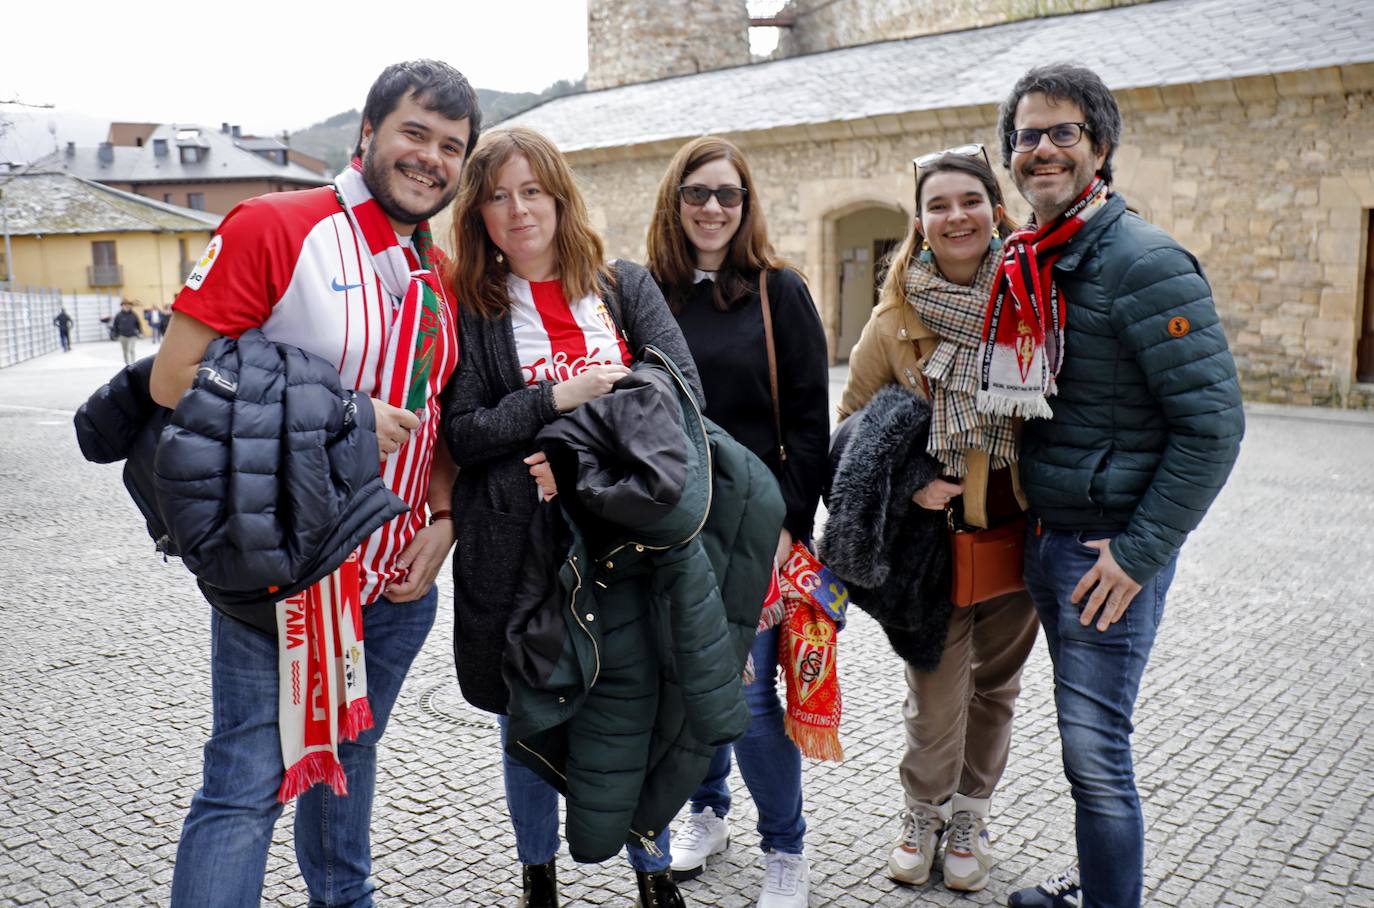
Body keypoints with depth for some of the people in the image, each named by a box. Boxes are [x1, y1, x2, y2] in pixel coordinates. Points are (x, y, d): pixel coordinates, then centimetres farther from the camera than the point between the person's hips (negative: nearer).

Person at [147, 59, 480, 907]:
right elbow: (174, 378, -16)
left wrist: (443, 519, 1)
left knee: (349, 758, 23)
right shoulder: (274, 227, -12)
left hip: (400, 581, 6)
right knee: (248, 786, -1)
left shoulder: (441, 277, 9)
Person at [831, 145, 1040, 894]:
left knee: (995, 684, 17)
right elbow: (854, 418, 3)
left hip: (1019, 526, 2)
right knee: (936, 691, 4)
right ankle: (924, 812, 31)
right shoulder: (896, 318, -6)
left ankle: (969, 813, 39)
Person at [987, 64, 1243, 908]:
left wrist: (1142, 551, -17)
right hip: (1046, 535, 8)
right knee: (1085, 736, 20)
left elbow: (1213, 422, -17)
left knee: (1095, 749, -1)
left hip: (1112, 545, -8)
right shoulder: (1032, 262, 9)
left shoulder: (1144, 262, -15)